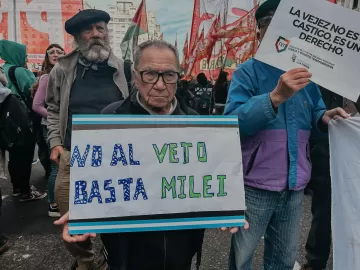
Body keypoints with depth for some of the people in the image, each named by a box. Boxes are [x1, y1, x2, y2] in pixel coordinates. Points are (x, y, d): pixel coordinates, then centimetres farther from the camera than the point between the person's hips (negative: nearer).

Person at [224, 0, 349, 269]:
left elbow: (314, 112, 15)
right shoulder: (248, 72, -9)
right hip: (255, 185, -4)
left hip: (294, 186, 5)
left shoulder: (305, 74, 8)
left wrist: (324, 117, -8)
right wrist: (276, 97, -34)